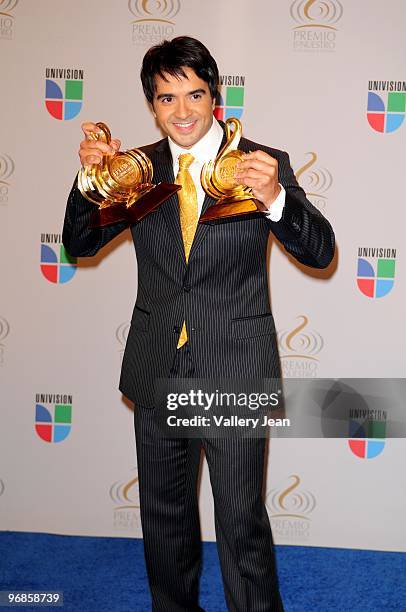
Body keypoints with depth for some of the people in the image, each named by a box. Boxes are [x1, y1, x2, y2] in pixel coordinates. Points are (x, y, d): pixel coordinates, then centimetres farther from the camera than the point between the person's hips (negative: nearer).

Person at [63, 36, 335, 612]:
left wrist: (275, 196, -31)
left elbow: (320, 251, -11)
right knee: (164, 512, 20)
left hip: (234, 369, -3)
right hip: (157, 370, 4)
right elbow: (80, 244, 5)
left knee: (242, 519, 5)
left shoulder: (264, 164, -6)